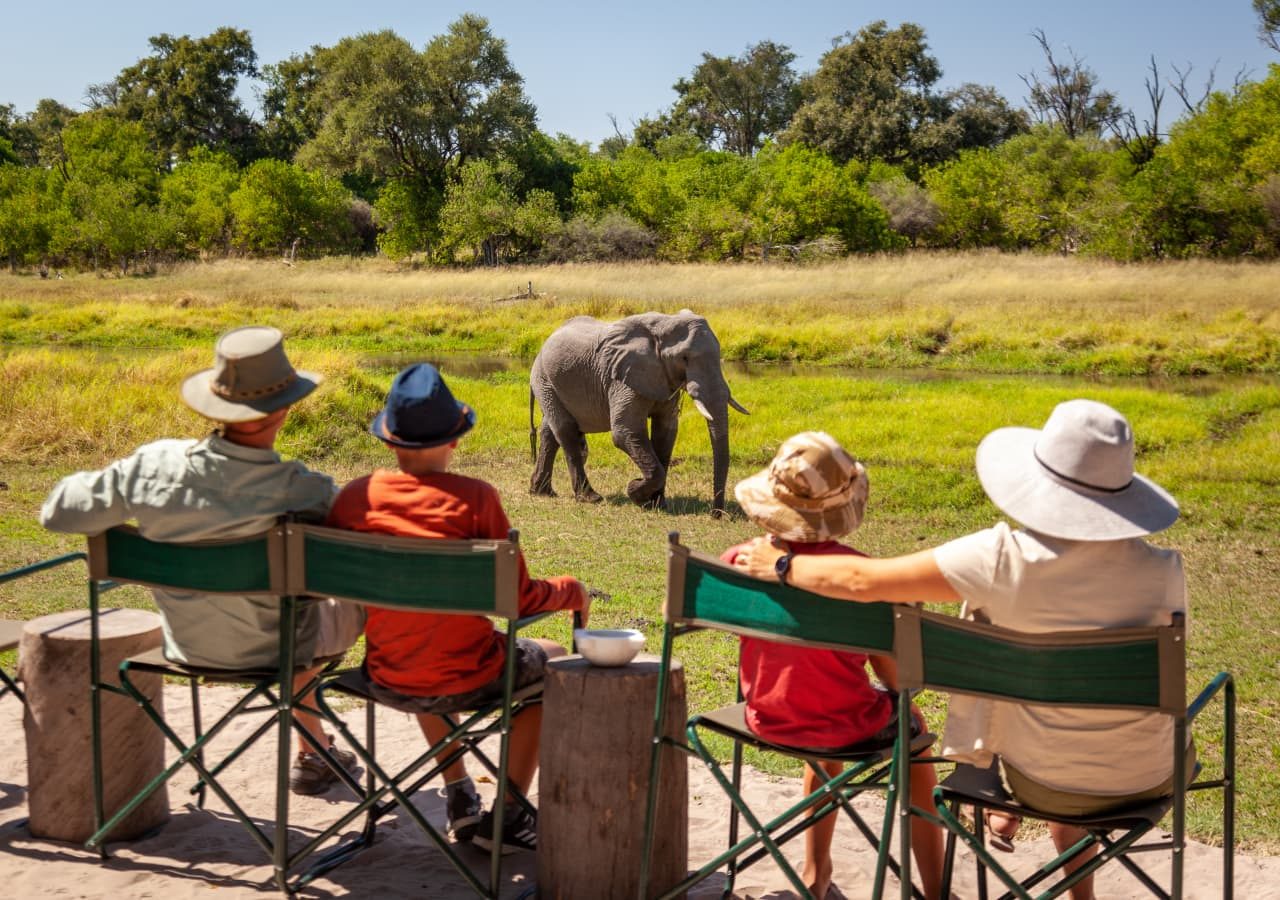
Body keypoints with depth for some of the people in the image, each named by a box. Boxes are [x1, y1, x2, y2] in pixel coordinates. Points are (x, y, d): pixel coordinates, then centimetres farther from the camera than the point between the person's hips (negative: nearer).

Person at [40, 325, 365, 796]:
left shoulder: (153, 466, -24)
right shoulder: (306, 493, -32)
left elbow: (57, 513, -11)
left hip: (186, 643, 4)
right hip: (273, 651, -4)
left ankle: (313, 750, 49)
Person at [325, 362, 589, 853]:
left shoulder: (355, 497, -8)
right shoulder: (474, 498, -18)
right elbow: (519, 598, -13)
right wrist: (572, 590, 7)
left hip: (386, 682, 4)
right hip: (466, 682, -4)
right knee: (551, 659, 26)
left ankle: (459, 798, 40)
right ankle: (506, 815, 22)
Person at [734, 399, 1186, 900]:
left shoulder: (1003, 558, -23)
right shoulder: (1163, 572, -16)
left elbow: (861, 581, -18)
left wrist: (780, 566, 0)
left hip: (1038, 782, -1)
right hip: (1147, 781, 1)